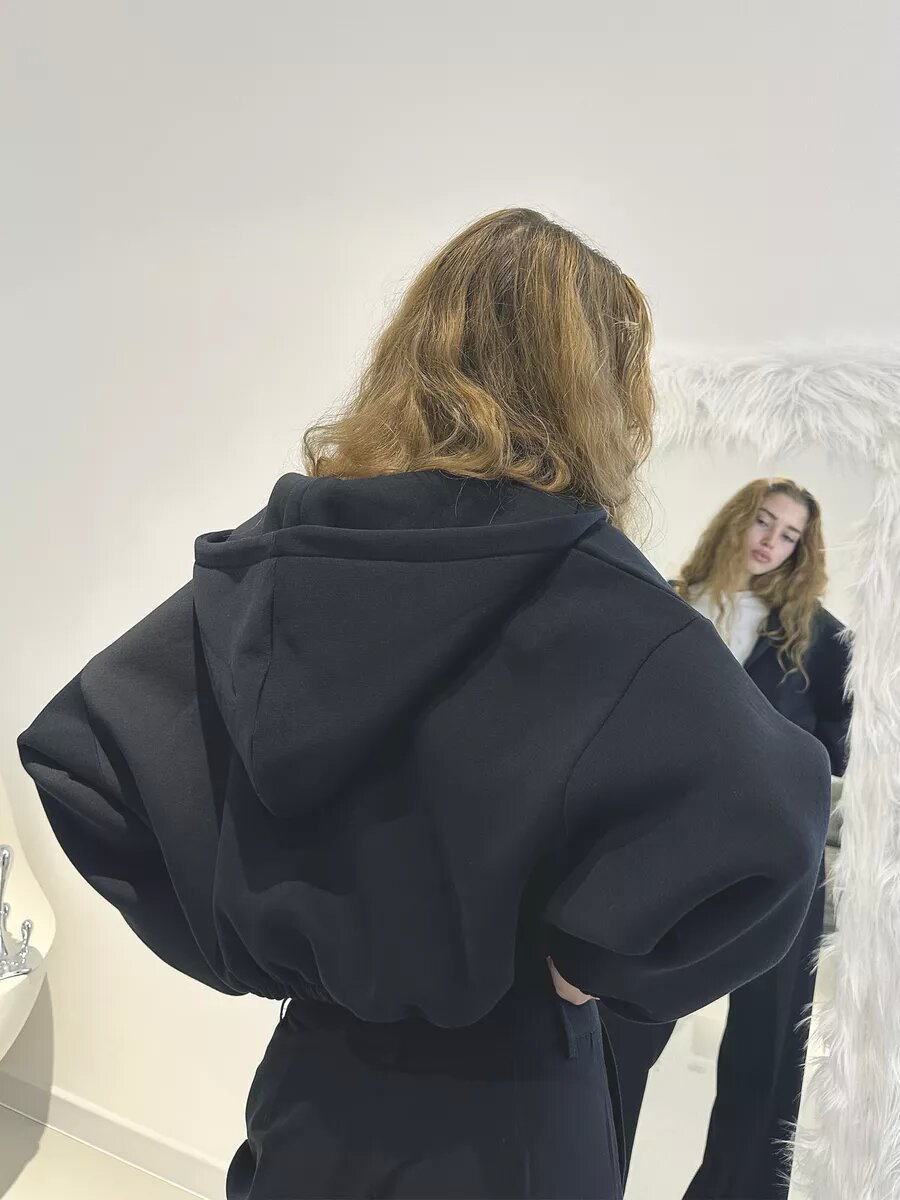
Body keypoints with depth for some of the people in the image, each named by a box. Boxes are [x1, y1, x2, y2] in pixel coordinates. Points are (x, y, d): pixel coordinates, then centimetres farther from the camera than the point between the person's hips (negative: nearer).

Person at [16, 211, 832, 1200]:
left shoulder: (267, 559, -7)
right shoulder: (584, 589, -22)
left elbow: (74, 749, -6)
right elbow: (761, 827, -34)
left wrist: (257, 947, -2)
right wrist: (594, 961, -16)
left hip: (314, 1082, 4)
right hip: (501, 1120, -3)